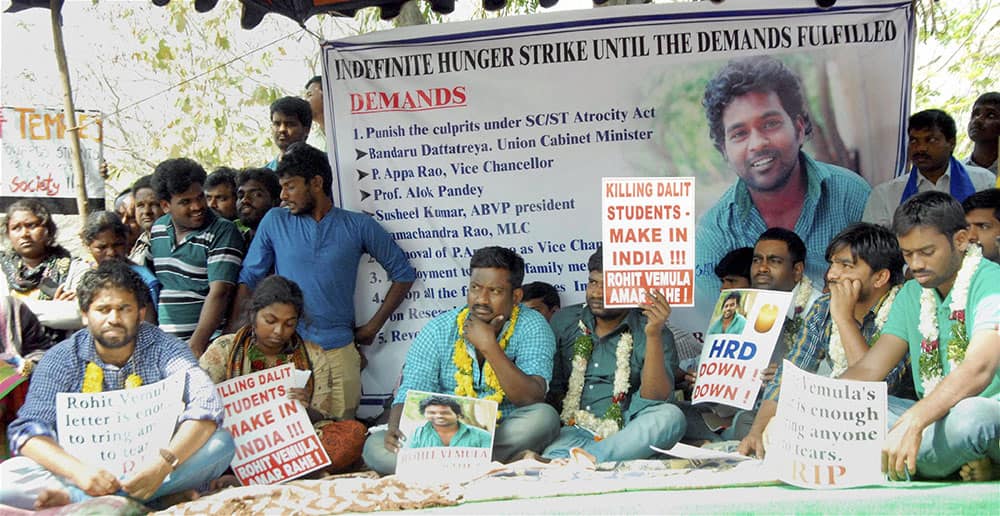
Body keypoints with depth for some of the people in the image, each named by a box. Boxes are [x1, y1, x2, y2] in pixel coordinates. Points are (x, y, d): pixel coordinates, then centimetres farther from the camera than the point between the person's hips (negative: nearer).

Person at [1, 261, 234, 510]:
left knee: (221, 443, -26)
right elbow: (28, 429, -11)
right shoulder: (60, 360, -1)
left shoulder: (163, 349, -4)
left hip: (149, 468, 1)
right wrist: (77, 471, -30)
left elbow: (207, 403, -18)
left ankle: (74, 498, -26)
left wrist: (164, 463, -35)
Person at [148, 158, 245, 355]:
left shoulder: (223, 232, -8)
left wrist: (196, 345, -22)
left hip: (208, 342, -5)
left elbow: (219, 293, -16)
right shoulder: (157, 230, 11)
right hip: (164, 342, 5)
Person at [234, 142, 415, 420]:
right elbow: (249, 280, 6)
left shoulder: (358, 226, 2)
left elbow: (403, 273, 7)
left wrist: (372, 326, 2)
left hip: (339, 350, 0)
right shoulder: (274, 222, 5)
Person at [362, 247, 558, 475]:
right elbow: (409, 396, -6)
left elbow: (533, 400, -18)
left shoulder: (532, 327, -6)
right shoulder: (438, 331, 0)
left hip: (506, 435, -1)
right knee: (376, 446, -23)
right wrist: (395, 429, -29)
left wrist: (489, 347, -23)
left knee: (544, 416, -32)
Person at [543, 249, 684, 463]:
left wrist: (653, 335, -19)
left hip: (623, 433, 2)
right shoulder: (564, 321, 11)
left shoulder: (655, 332, 2)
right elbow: (548, 386, 13)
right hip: (571, 429, -2)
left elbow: (656, 399, -9)